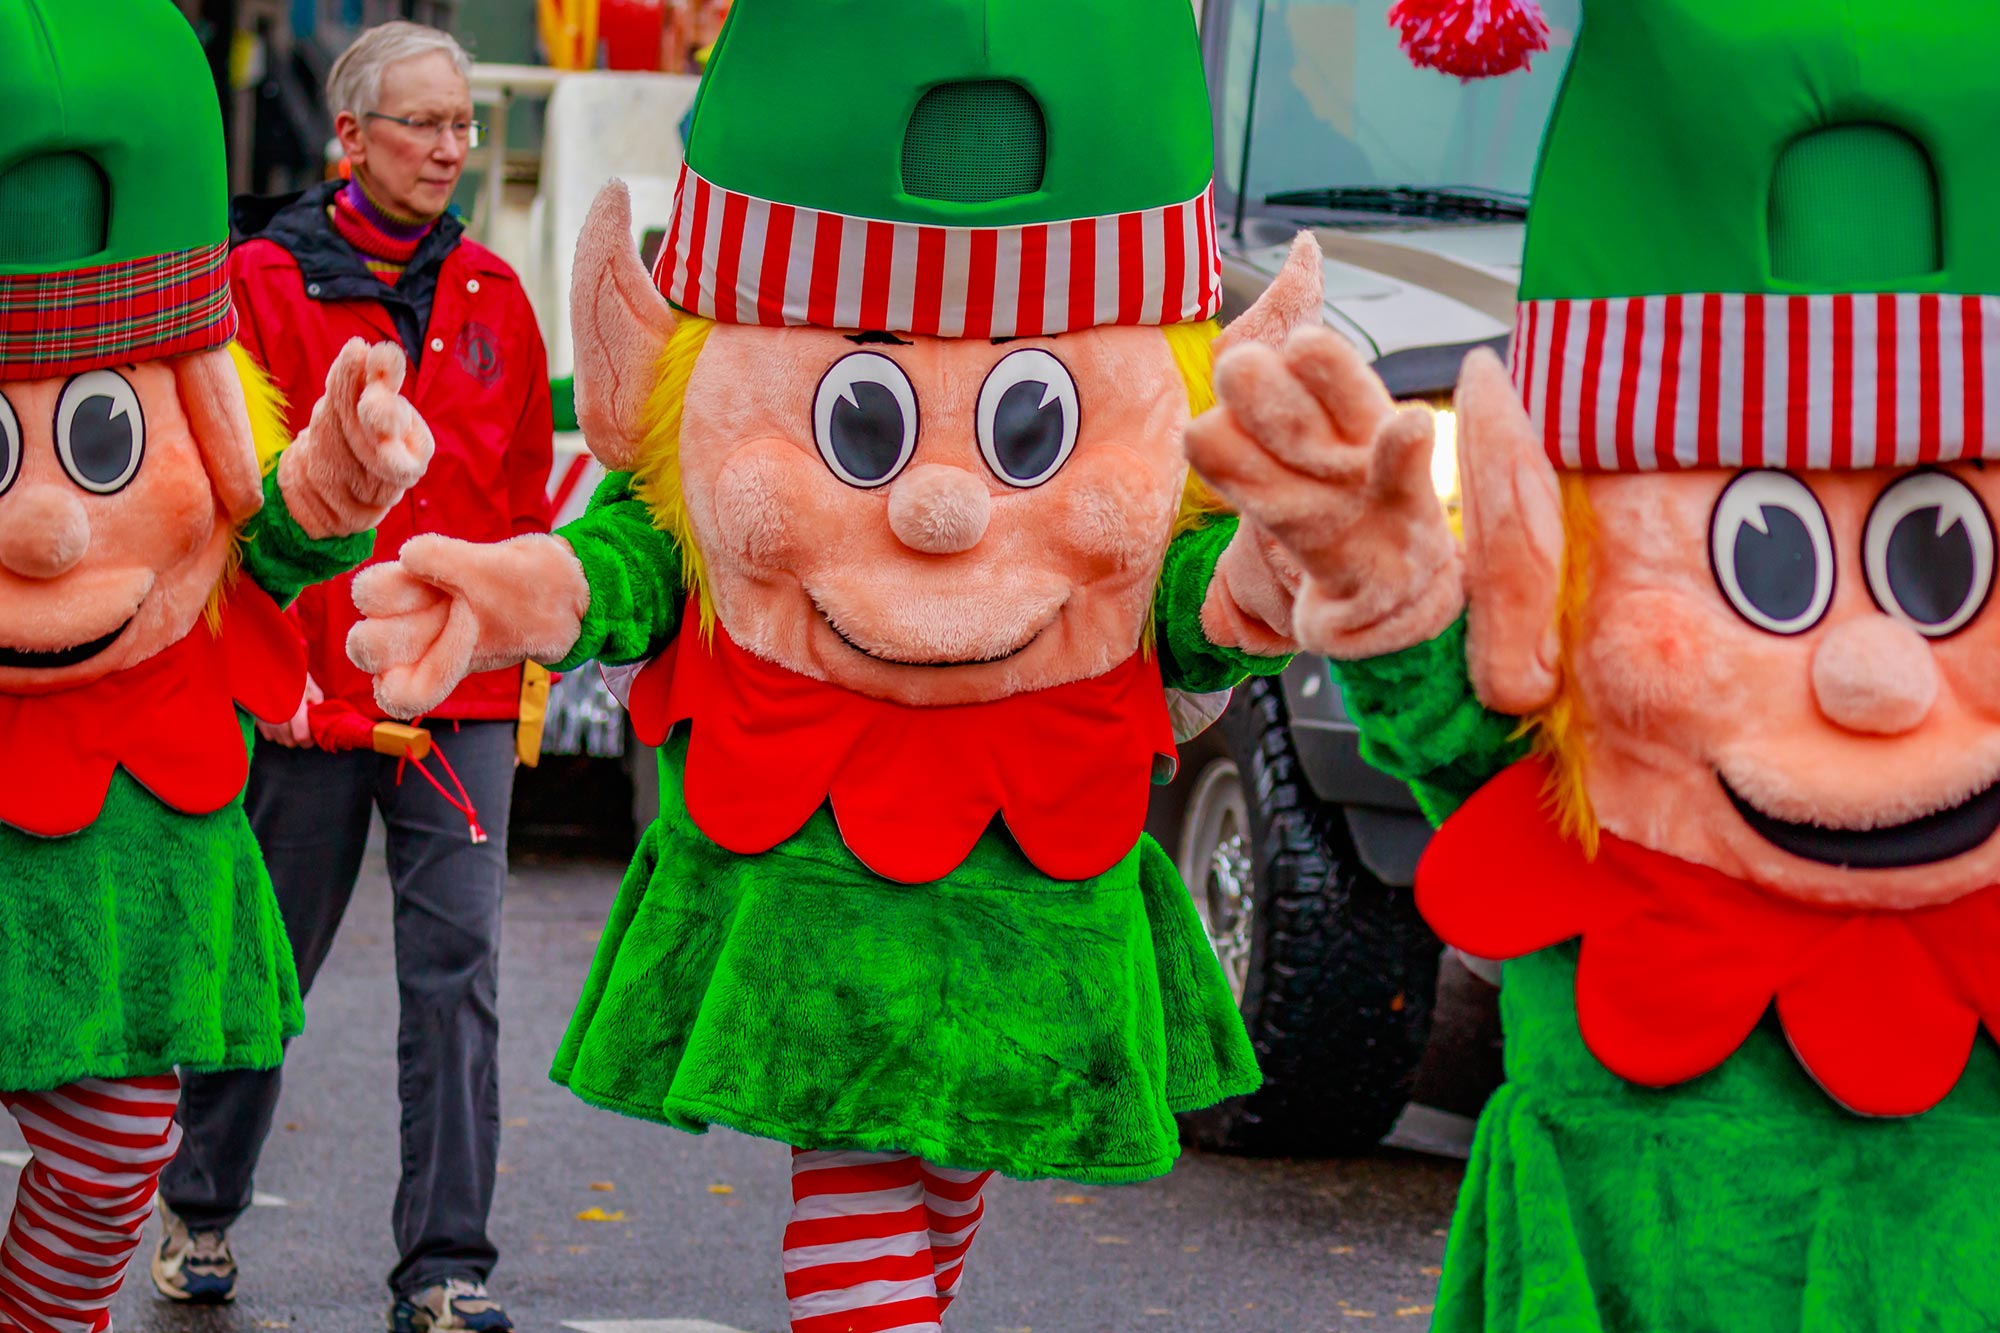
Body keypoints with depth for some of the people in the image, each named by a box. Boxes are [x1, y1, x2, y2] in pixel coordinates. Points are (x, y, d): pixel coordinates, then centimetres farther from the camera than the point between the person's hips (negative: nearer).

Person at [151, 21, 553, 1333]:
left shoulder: (493, 296, 9)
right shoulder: (267, 286, -4)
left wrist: (524, 643, 9)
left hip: (465, 697, 2)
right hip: (312, 693, -2)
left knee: (455, 965, -5)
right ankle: (201, 1210, 30)